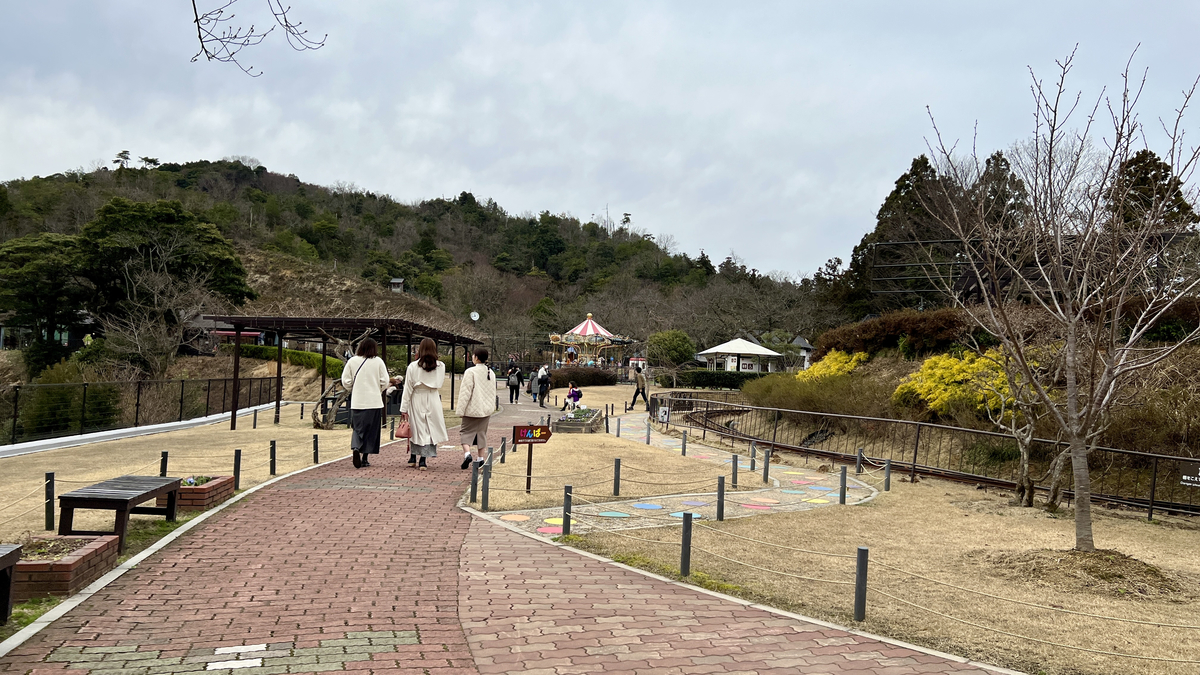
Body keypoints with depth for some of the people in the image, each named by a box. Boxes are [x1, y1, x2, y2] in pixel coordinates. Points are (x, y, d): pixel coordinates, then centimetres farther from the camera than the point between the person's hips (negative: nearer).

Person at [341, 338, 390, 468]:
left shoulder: (352, 361, 0)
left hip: (357, 402, 1)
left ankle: (355, 448, -18)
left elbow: (346, 381, 1)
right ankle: (364, 458, 9)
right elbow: (385, 381, -3)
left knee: (358, 428, 9)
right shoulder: (378, 361, -3)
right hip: (374, 402, -1)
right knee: (371, 430, 8)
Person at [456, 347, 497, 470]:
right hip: (486, 409, 6)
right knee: (482, 433, 13)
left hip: (473, 409, -6)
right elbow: (493, 392, 14)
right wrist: (492, 407, 22)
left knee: (465, 431, 4)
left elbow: (466, 392, -16)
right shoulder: (490, 372, 6)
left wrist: (461, 410, -11)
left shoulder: (470, 372, -15)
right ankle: (480, 458, 16)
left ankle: (467, 453, -15)